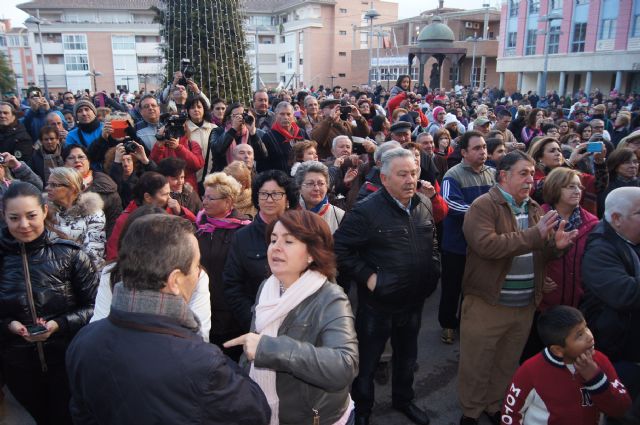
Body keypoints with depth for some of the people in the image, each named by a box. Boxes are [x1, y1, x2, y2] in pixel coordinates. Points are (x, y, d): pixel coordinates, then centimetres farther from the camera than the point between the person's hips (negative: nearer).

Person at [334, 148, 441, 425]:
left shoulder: (424, 204, 0)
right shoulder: (366, 211, -21)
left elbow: (432, 243, 16)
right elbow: (339, 249, -19)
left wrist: (433, 269, 5)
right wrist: (367, 276, -20)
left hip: (414, 301, 6)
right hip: (377, 304, -6)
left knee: (407, 357, 26)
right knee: (367, 362, 13)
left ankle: (403, 399, 52)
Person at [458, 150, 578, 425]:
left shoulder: (533, 208, 9)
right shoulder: (483, 206, -14)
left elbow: (537, 251, 15)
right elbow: (487, 245, -29)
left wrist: (554, 244, -8)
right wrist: (535, 234, -28)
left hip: (525, 305, 7)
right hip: (487, 303, -6)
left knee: (507, 364, 22)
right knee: (477, 364, 10)